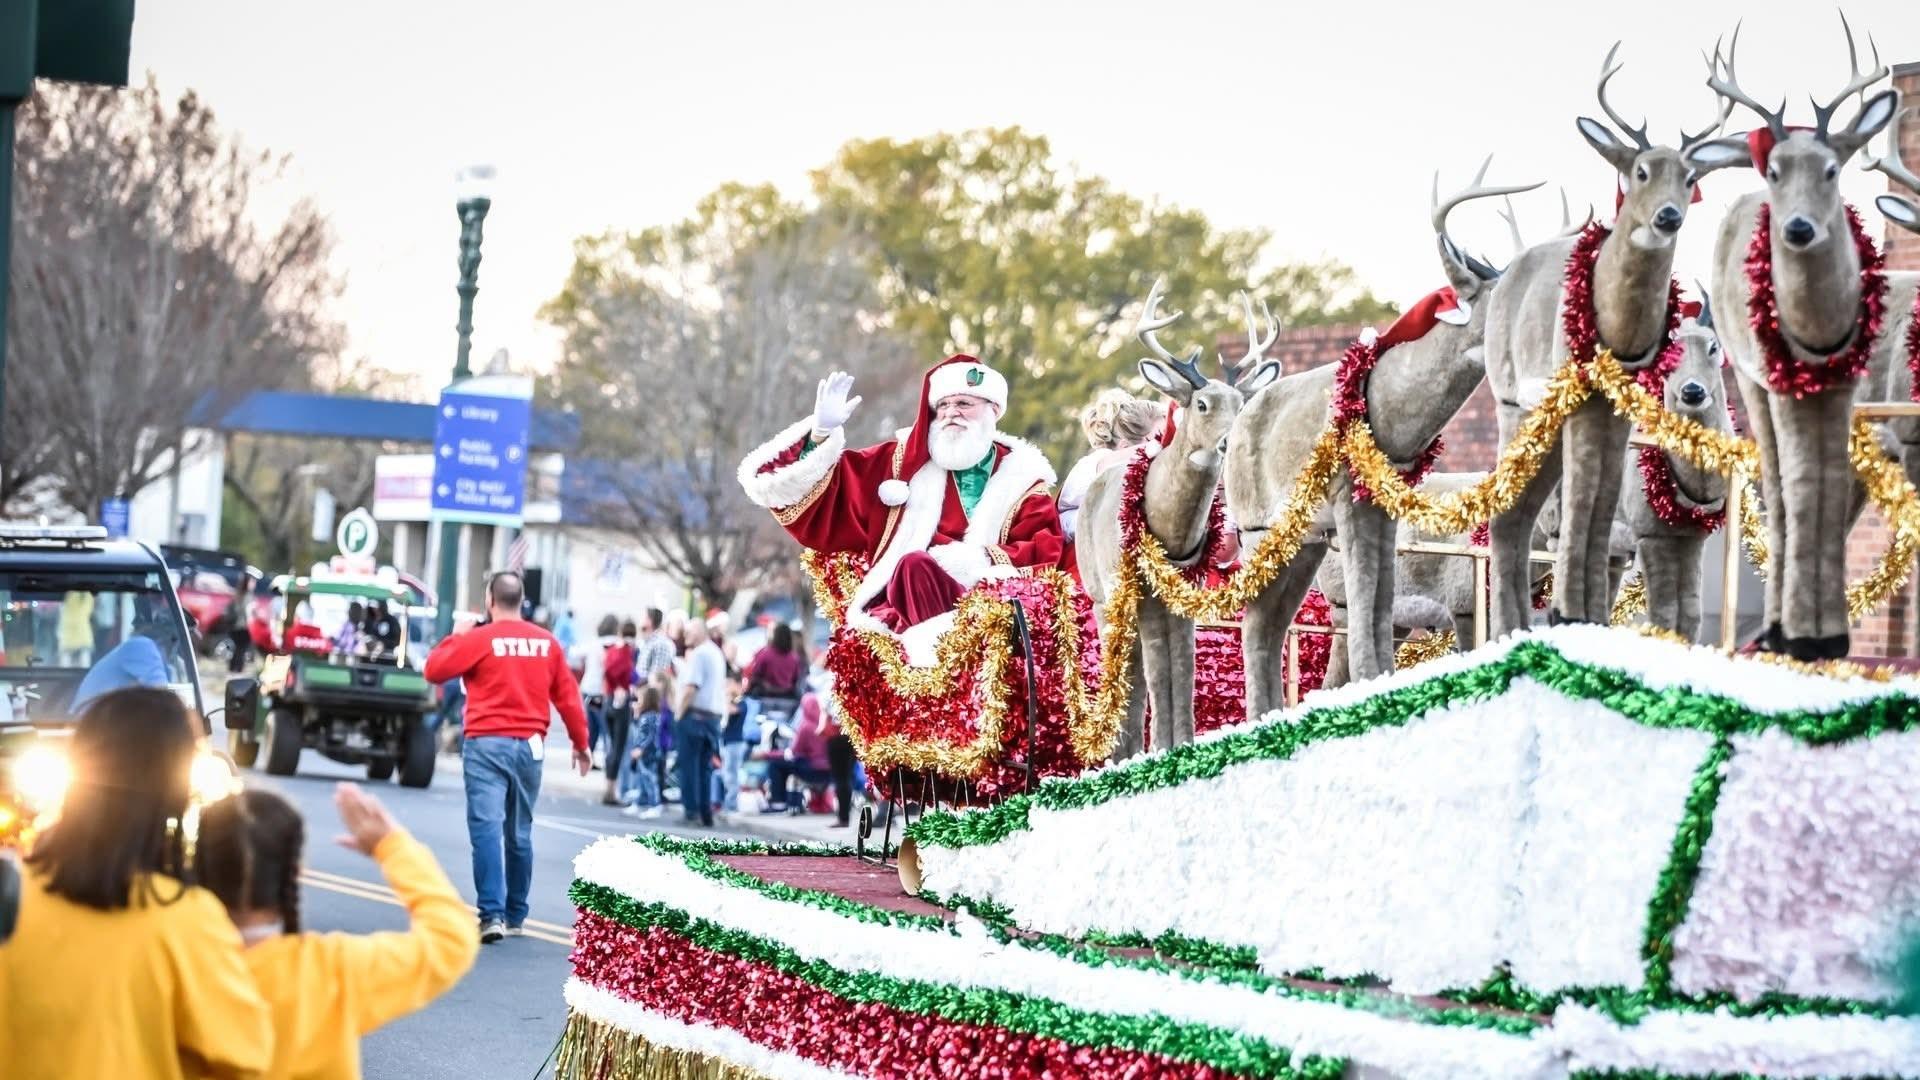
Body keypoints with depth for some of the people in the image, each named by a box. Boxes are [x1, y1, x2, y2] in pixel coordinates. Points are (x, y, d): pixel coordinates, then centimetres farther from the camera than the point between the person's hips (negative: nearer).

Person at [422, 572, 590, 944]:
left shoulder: (478, 639, -6)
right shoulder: (547, 643, 6)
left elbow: (434, 670, -3)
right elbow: (567, 696, 8)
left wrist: (456, 636, 12)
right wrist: (580, 743, 18)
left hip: (487, 744, -4)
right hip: (529, 746, 4)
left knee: (486, 828, -8)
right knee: (520, 834, 14)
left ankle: (492, 914, -19)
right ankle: (516, 915, 21)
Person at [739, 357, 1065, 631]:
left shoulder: (1021, 478, 19)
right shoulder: (904, 462, 21)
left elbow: (1047, 553, 4)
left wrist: (985, 559, -14)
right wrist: (822, 434, 3)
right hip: (899, 612, 1)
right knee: (915, 565, -36)